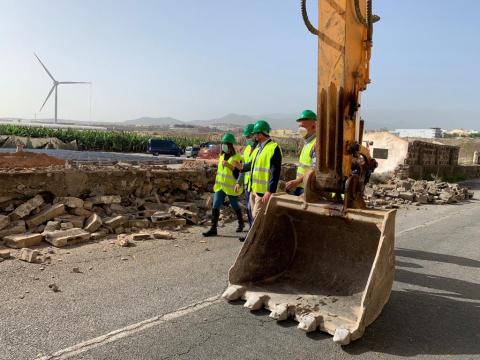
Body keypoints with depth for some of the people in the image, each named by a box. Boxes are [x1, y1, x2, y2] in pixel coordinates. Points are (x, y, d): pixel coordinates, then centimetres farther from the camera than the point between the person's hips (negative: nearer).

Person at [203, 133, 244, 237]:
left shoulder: (237, 158, -13)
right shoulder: (222, 155, 9)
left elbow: (238, 174, -17)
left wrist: (230, 166, -29)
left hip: (231, 188, -6)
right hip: (220, 186, 6)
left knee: (235, 206, 11)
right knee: (215, 207, -4)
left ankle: (241, 223, 35)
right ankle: (213, 229, -3)